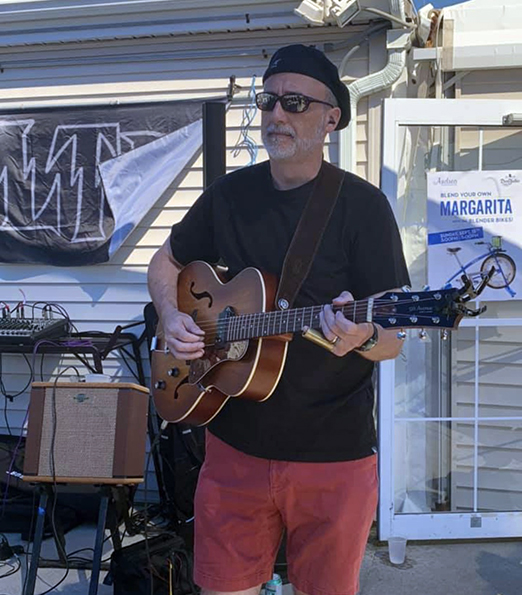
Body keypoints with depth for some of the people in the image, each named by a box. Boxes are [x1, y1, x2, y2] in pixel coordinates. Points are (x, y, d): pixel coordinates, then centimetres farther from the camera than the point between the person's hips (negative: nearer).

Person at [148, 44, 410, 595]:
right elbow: (166, 262, 18)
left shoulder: (362, 204, -8)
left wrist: (363, 337, -32)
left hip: (333, 453, -3)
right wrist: (171, 317, -1)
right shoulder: (229, 194, 5)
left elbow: (393, 338, -9)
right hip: (235, 442, 3)